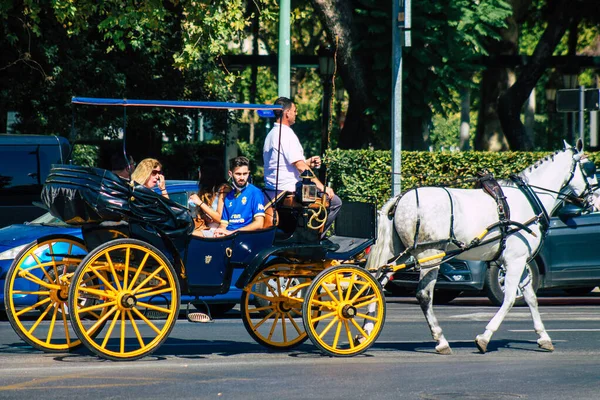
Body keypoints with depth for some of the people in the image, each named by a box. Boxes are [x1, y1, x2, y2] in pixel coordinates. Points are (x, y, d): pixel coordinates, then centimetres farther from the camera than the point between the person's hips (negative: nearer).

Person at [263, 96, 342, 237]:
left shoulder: (271, 134, 17)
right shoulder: (287, 134, -15)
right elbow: (300, 166, -19)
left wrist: (307, 163, 19)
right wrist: (322, 187, -17)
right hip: (289, 190, -11)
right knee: (334, 202, -10)